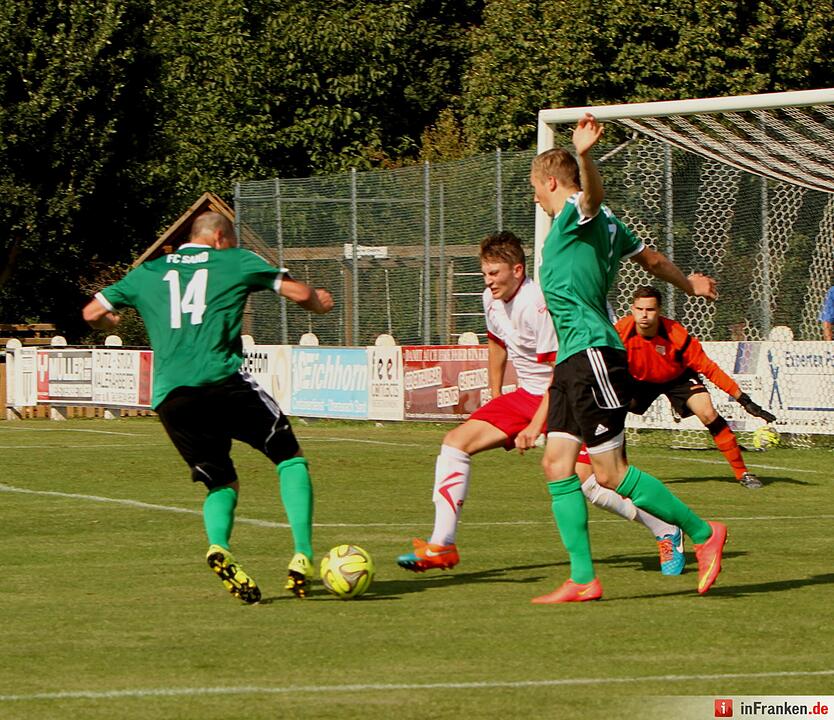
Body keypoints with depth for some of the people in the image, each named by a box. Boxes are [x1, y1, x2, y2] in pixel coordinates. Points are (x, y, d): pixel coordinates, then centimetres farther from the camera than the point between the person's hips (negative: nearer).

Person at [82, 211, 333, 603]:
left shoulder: (147, 273, 21)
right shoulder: (235, 262, 13)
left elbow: (93, 313, 25)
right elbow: (300, 293, 12)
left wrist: (109, 321, 49)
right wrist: (319, 301, 36)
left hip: (169, 396, 4)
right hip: (222, 382, -4)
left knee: (222, 483, 17)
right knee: (290, 459, 12)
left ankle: (219, 546, -16)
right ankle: (302, 558, -6)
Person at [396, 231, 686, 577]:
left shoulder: (540, 305, -24)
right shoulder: (491, 299, 1)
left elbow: (562, 373, -23)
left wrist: (535, 426, -24)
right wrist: (495, 400, 23)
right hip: (527, 394, 8)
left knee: (586, 480, -20)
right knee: (456, 441, -6)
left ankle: (667, 534, 2)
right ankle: (441, 546, -6)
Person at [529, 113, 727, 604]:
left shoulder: (579, 214, -7)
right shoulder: (605, 223, 20)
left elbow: (593, 194, -32)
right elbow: (651, 258, 34)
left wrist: (584, 155, -53)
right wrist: (688, 283, 52)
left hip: (593, 355, -10)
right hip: (575, 360, 10)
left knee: (611, 473, -10)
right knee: (557, 464, 4)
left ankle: (703, 534, 0)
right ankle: (583, 579, 2)